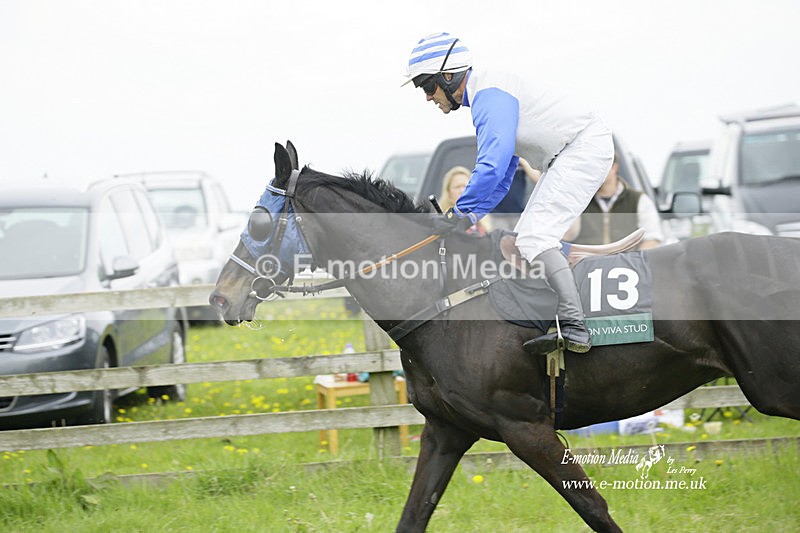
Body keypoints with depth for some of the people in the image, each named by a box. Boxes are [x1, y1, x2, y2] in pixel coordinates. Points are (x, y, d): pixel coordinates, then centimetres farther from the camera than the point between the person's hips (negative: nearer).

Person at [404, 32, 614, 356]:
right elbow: (502, 176, 25)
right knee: (527, 237, 17)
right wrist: (471, 215, 16)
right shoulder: (485, 94, 18)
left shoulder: (490, 93, -16)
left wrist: (460, 212, -21)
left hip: (584, 147, -11)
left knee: (534, 237, -20)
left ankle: (574, 327, -30)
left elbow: (494, 162, -27)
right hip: (566, 159, 11)